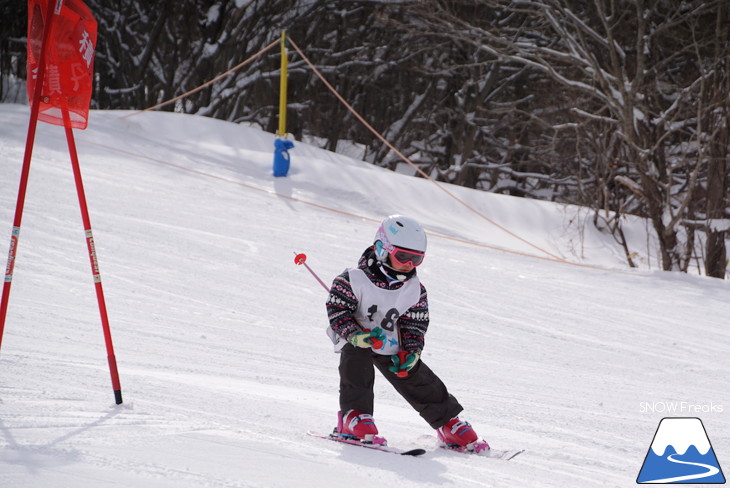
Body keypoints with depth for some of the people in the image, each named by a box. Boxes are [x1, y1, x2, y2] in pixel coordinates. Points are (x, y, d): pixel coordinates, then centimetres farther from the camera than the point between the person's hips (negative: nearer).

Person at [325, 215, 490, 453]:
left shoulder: (415, 290, -2)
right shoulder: (353, 280, -18)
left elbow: (415, 324, 5)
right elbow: (338, 310, -18)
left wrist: (411, 352, -11)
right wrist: (356, 335, -33)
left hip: (391, 346, 4)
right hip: (357, 343, -4)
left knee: (421, 382, 1)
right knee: (357, 364, -35)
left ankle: (450, 427, 15)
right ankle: (354, 417, -29)